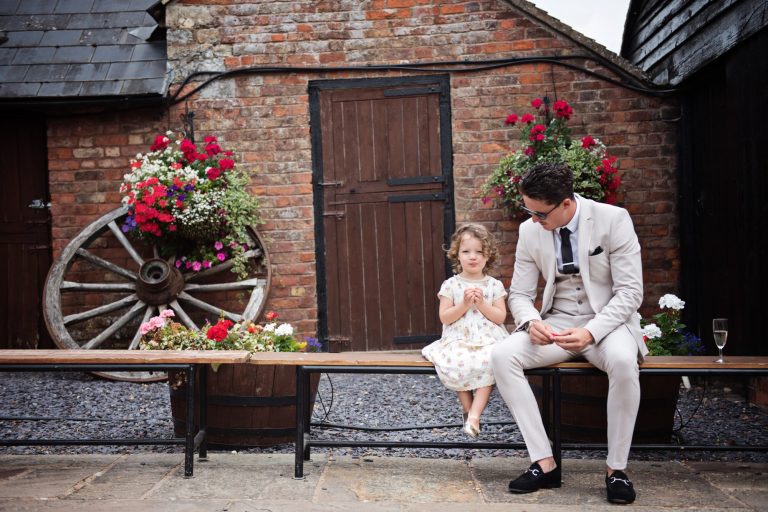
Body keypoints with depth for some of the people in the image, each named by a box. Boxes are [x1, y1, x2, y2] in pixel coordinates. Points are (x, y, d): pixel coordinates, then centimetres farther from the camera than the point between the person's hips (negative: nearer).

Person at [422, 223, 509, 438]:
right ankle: (468, 409, -9)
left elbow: (500, 317, 2)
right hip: (459, 341, 0)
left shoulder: (494, 285, 8)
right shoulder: (451, 285, 5)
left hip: (488, 340, 1)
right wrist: (464, 304, -12)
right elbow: (445, 317, -1)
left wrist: (481, 303, -10)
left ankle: (474, 413, -25)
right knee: (457, 364, -32)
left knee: (489, 362, -33)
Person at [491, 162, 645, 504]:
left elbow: (630, 292, -14)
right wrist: (531, 322, -21)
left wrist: (591, 332, -29)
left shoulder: (614, 219, -12)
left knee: (623, 362, -37)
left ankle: (616, 469, -16)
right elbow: (519, 294, 3)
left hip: (608, 322, -3)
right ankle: (544, 462, -16)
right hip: (557, 323, 3)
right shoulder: (529, 231, -2)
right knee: (502, 355, -23)